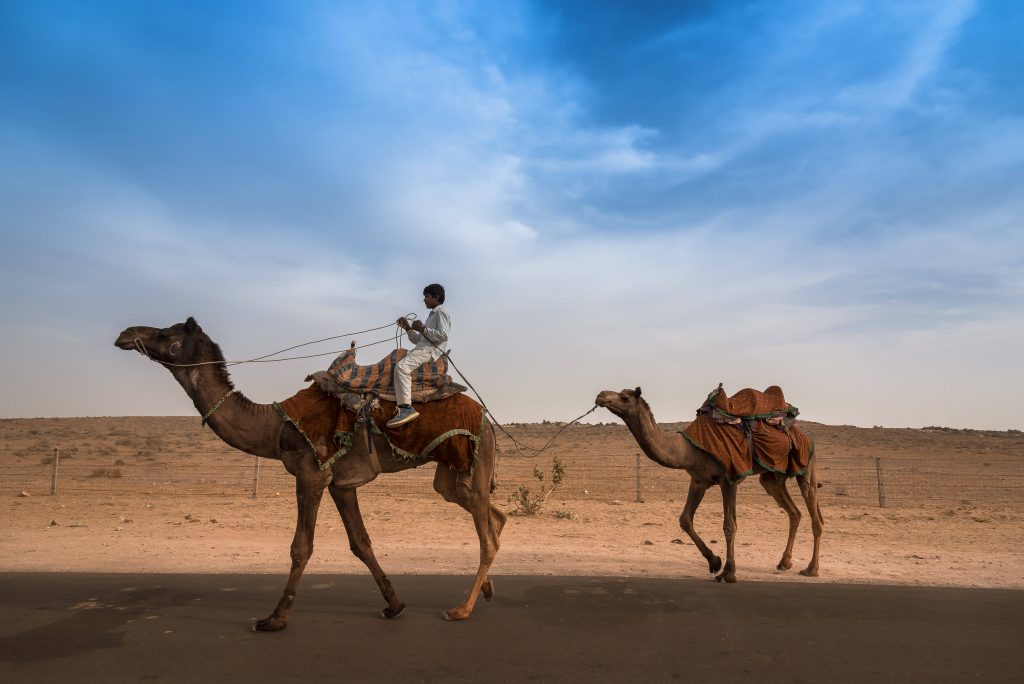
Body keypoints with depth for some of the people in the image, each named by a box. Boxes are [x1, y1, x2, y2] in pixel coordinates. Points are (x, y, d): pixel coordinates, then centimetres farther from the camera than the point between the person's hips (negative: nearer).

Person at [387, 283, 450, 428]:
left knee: (402, 367, -31)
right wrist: (408, 328, 17)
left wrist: (422, 329, -14)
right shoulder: (433, 314, 31)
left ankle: (406, 408, -41)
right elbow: (419, 339, 29)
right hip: (422, 348, 11)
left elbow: (443, 335, -15)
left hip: (430, 350, -11)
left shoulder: (441, 312, 1)